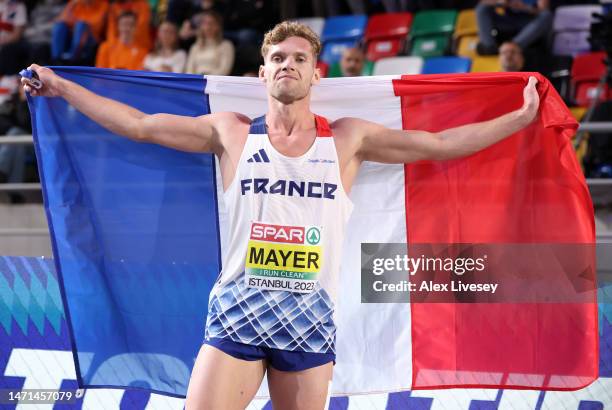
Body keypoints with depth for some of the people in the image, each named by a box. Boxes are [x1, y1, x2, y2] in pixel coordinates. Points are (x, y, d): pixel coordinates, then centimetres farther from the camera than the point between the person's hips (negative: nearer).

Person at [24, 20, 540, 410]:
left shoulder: (347, 139, 5)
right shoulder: (232, 133, 5)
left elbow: (442, 144, 8)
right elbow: (139, 125, 8)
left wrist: (523, 116, 7)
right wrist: (62, 88, 7)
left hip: (310, 316, 1)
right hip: (238, 312, 0)